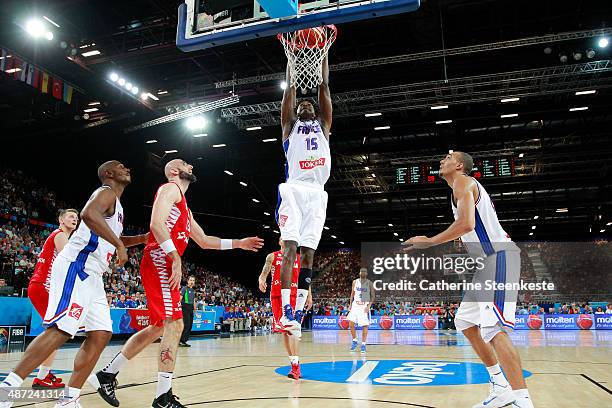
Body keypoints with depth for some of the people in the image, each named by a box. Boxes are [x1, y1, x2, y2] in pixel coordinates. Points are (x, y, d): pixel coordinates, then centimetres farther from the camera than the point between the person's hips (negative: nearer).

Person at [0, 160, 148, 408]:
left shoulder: (116, 204, 25)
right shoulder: (106, 192, -4)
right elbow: (88, 213, -28)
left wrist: (143, 238, 27)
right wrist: (119, 244, -25)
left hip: (91, 275, 10)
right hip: (76, 267, -10)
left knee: (101, 335, 3)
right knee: (60, 330, -19)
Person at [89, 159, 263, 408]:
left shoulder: (184, 206, 27)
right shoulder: (170, 189, -2)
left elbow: (203, 241, 29)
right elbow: (156, 222, -19)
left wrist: (238, 244, 24)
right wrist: (175, 258, -24)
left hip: (165, 265, 10)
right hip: (159, 262, -10)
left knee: (158, 327, 15)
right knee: (174, 325, -12)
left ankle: (106, 375, 23)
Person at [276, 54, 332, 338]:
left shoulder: (323, 125, 26)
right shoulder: (290, 126, 20)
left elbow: (324, 88, 21)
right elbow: (290, 89, 14)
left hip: (317, 193, 3)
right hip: (294, 190, -3)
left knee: (308, 252, -2)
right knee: (289, 247, -16)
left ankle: (298, 314, -2)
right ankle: (286, 311, -19)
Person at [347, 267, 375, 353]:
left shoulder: (369, 283, -4)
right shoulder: (355, 282, 5)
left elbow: (373, 296, -4)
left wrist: (368, 306, -15)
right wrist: (350, 304, 6)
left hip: (364, 306, -3)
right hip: (355, 305, 3)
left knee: (364, 325, -2)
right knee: (351, 324, -4)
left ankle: (363, 344, 8)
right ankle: (355, 341, 15)